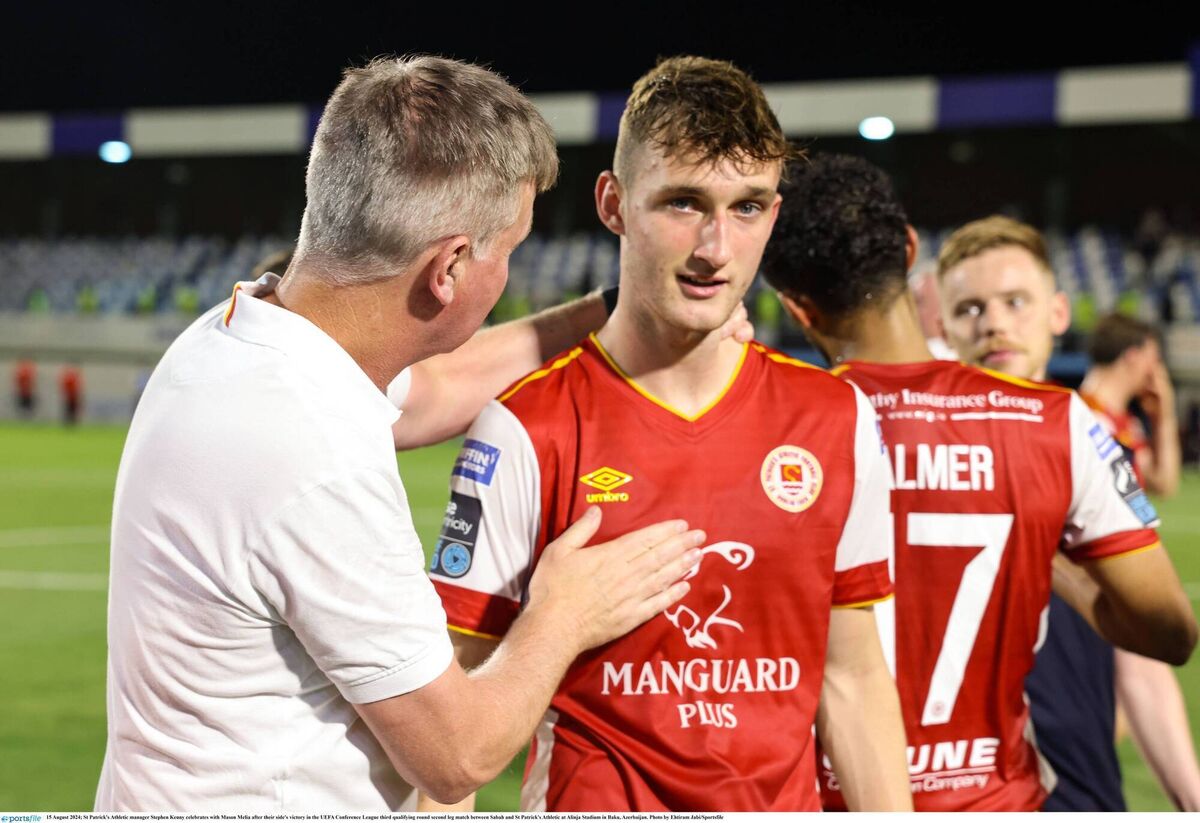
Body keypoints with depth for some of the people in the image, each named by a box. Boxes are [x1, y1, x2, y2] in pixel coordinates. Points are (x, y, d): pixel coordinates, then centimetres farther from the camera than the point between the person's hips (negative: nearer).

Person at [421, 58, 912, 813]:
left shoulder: (839, 422, 2)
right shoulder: (524, 431, -10)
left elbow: (853, 679, 8)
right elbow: (460, 701, -8)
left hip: (786, 801, 3)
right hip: (590, 805, -3)